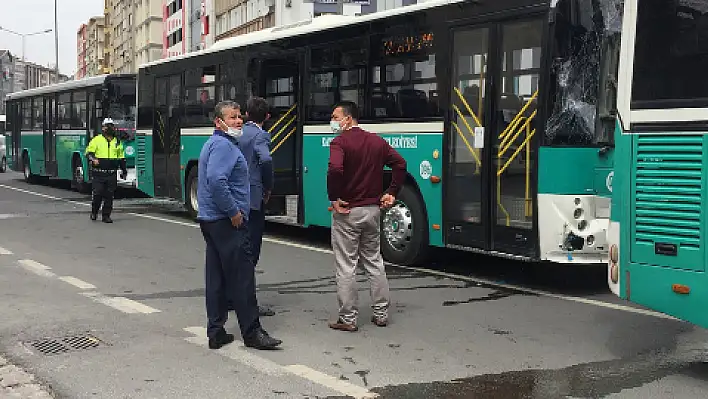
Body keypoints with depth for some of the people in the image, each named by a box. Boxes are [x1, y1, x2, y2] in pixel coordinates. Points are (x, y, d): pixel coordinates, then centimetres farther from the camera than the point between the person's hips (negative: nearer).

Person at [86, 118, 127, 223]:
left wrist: (124, 171, 20)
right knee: (97, 194, -3)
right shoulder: (96, 140, 2)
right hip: (98, 174, -3)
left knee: (109, 195, 3)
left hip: (112, 174, 3)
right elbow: (88, 152, 0)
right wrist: (93, 159, -21)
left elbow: (121, 158, 21)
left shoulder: (117, 142, 14)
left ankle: (106, 216, 11)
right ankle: (94, 212, 19)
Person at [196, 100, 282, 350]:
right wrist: (233, 211, -19)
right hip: (226, 221, -10)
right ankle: (252, 333, 1)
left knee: (216, 277, 10)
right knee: (242, 276, -5)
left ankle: (216, 333, 13)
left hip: (210, 219, 10)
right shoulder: (223, 144, -13)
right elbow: (216, 180, -27)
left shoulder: (213, 143, 20)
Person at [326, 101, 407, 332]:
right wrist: (392, 193, 10)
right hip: (372, 209, 6)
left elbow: (335, 169, -29)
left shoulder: (340, 141, -12)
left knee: (346, 267, 2)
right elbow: (400, 163, 9)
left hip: (346, 211, -6)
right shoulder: (376, 141, 9)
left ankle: (348, 319, 8)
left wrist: (334, 198, -18)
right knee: (374, 263, 17)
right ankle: (381, 314, 22)